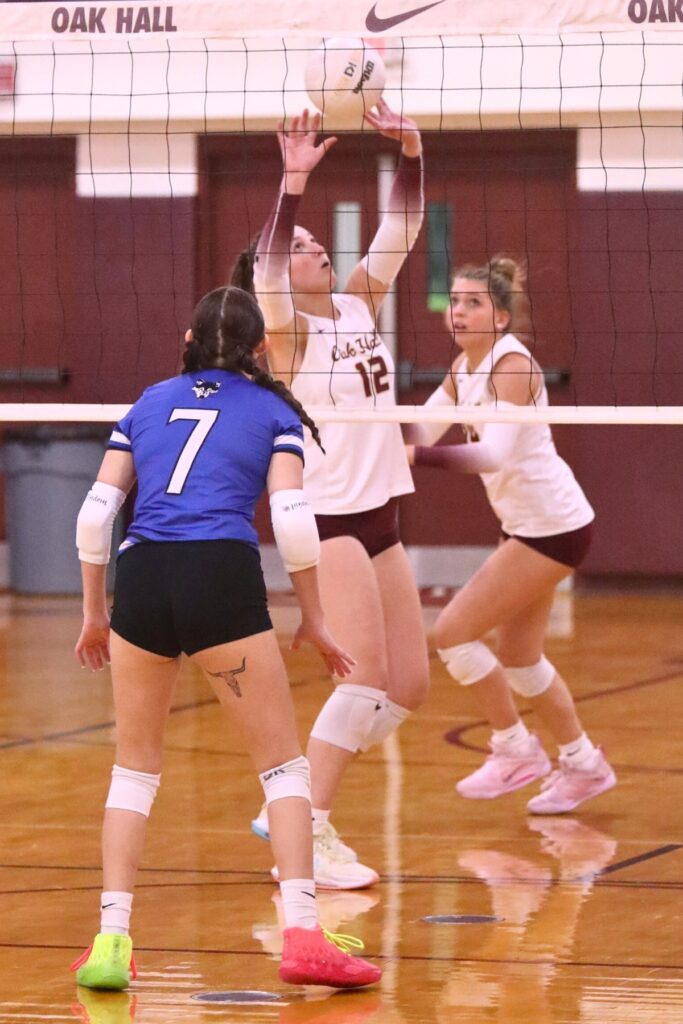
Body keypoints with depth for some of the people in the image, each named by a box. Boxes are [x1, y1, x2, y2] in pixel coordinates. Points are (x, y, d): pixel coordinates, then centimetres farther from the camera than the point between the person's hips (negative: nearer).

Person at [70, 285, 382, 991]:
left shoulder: (148, 404, 22)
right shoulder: (273, 411, 14)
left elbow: (95, 513, 14)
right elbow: (291, 518, 1)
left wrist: (95, 612, 24)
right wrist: (312, 620, 9)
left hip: (140, 575, 3)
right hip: (222, 571, -3)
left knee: (135, 765, 17)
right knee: (282, 764, 5)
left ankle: (111, 940, 8)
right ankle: (301, 936, -6)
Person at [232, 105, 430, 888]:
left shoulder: (358, 307, 10)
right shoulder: (285, 329, -8)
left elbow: (400, 231, 6)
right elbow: (266, 272, -27)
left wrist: (410, 153, -10)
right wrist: (293, 182, -36)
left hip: (379, 517, 8)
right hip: (325, 520, -8)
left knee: (409, 687, 6)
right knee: (367, 679, -18)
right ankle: (307, 835, -14)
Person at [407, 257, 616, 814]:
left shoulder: (511, 363, -20)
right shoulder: (465, 367, 6)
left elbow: (495, 454, -32)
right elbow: (419, 432, 8)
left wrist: (419, 455, -41)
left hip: (553, 526, -9)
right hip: (527, 523, 9)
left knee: (454, 630, -9)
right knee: (519, 659, 16)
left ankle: (516, 751, 4)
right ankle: (584, 765, 31)